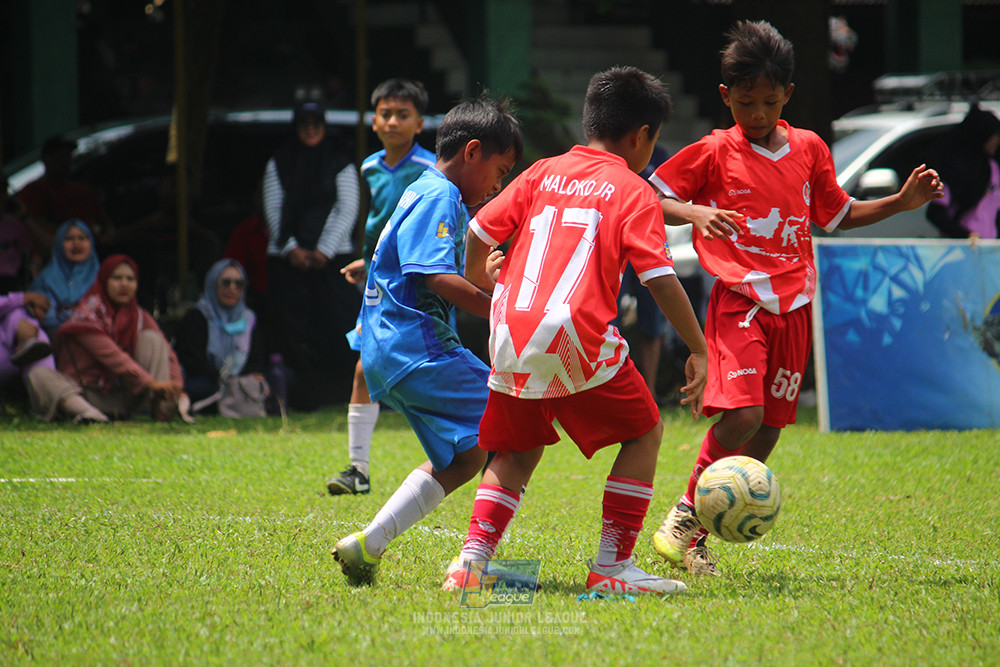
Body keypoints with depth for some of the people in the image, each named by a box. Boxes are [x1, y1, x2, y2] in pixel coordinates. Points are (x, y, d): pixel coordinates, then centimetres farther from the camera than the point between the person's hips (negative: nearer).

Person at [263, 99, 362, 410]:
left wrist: (324, 250, -10)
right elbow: (273, 210, 6)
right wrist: (291, 249, -8)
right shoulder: (278, 165, 12)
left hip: (332, 258, -1)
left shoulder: (341, 166, 9)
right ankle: (300, 397, -4)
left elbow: (348, 211, 1)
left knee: (337, 326, -9)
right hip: (287, 260, 1)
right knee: (291, 326, -6)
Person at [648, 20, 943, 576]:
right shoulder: (714, 153, -1)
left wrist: (902, 202, 13)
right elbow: (650, 201, 0)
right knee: (743, 414, -22)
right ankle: (684, 518, -5)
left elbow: (839, 215, 25)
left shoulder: (809, 149, 12)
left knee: (770, 426, 2)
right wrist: (694, 213, -19)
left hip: (794, 305, 5)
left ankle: (699, 532, 13)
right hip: (739, 300, -5)